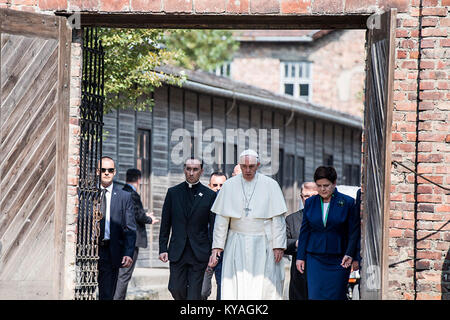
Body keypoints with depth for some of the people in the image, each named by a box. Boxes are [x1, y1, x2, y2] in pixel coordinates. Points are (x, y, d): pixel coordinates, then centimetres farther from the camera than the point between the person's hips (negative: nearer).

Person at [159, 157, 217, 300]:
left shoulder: (209, 195, 2)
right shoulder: (173, 193, 7)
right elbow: (165, 224, 9)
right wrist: (163, 249, 1)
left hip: (199, 253, -2)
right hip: (177, 252, 2)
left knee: (194, 294, -5)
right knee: (176, 289, -1)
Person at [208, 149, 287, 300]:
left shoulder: (270, 185, 0)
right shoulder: (229, 186, 4)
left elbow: (278, 219, 0)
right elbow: (221, 219, 6)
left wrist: (278, 246, -7)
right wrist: (216, 247, 0)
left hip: (263, 244, -1)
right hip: (237, 246, 1)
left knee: (264, 288, -5)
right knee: (235, 288, -6)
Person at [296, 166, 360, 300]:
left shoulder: (347, 202, -1)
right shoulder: (310, 203, 8)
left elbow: (354, 232, -1)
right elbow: (304, 232, 12)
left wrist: (350, 254, -13)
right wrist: (300, 257, 8)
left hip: (338, 259, -2)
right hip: (315, 259, 2)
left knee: (336, 296, -2)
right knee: (315, 295, -8)